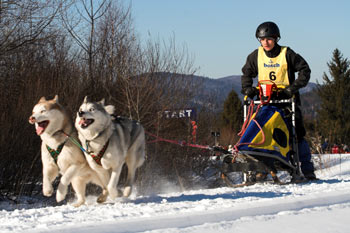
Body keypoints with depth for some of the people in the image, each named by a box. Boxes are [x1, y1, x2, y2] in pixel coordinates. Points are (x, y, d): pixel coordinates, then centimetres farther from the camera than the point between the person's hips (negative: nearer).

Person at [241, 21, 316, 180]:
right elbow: (246, 73, 18)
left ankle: (307, 170, -3)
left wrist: (294, 87, -15)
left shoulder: (287, 54, -4)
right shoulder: (256, 56, 5)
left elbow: (304, 70, -3)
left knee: (297, 134, -8)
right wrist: (247, 88, -1)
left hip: (287, 99, -3)